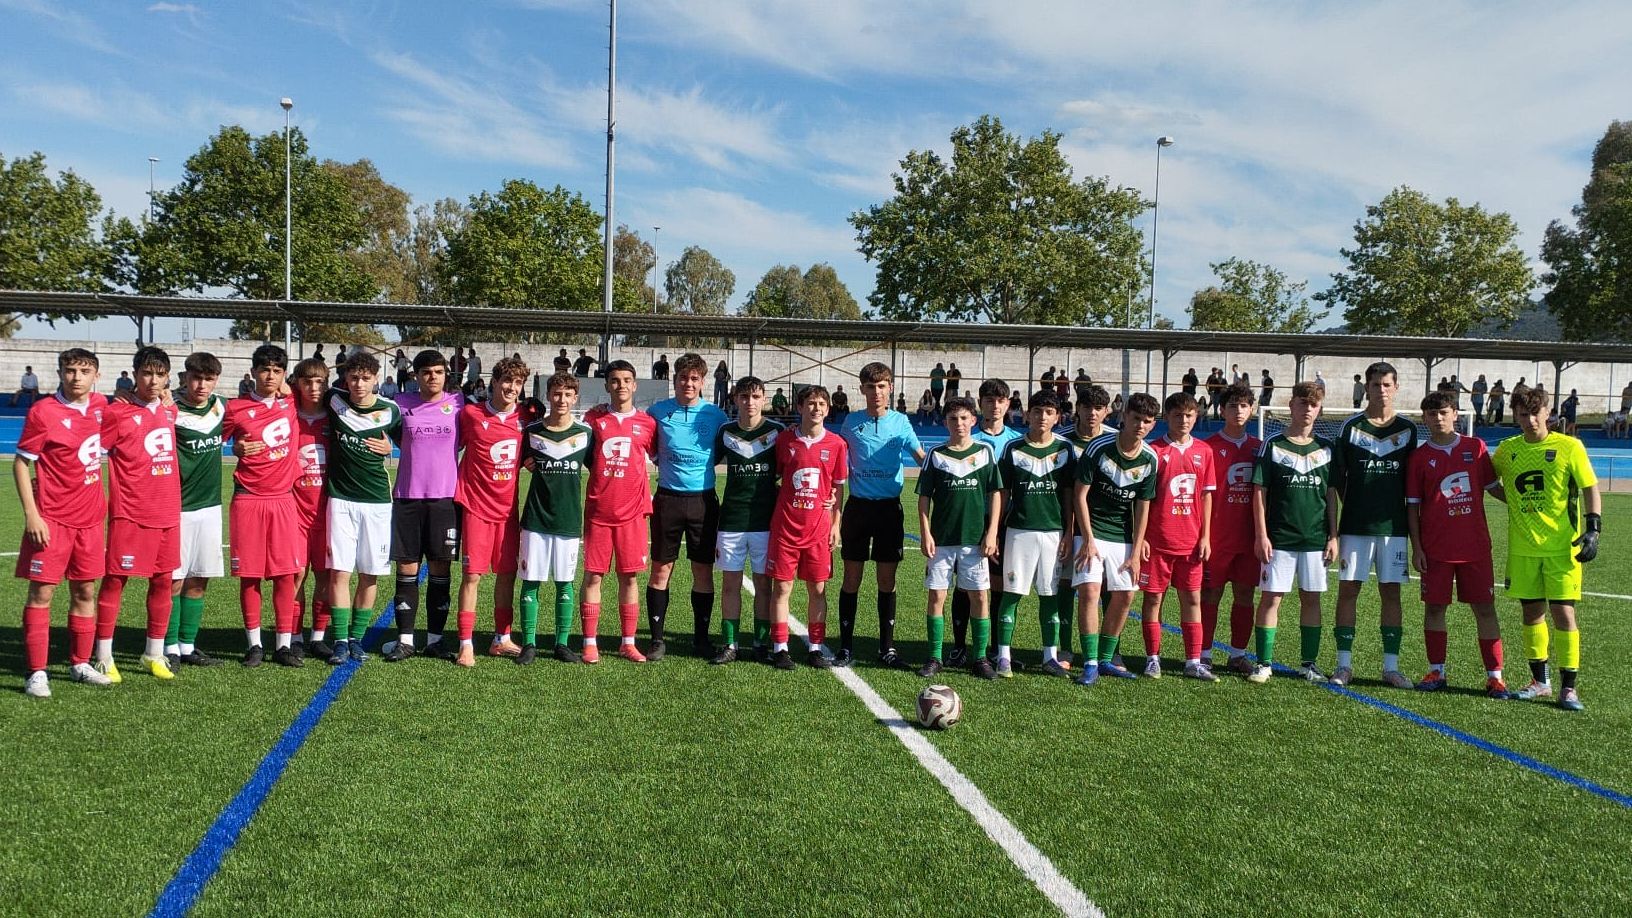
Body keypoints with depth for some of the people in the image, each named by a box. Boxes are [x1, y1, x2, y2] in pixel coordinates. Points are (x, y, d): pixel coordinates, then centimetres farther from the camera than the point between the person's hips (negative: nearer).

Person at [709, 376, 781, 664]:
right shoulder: (726, 432, 4)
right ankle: (729, 644, 11)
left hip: (766, 520, -1)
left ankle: (762, 642, 15)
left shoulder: (777, 432, -1)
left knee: (763, 583, 5)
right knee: (730, 583, 4)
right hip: (731, 519, 1)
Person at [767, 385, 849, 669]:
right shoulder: (784, 439, 0)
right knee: (781, 587, 2)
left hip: (819, 527, 1)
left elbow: (838, 487, 7)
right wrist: (773, 512, 3)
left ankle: (816, 648, 16)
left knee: (818, 588, 6)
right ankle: (780, 648, 10)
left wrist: (836, 523, 4)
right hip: (785, 525, -1)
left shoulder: (836, 444, 2)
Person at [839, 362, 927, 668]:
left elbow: (922, 458, -1)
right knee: (852, 579, 3)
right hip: (858, 506, 0)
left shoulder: (900, 422, 2)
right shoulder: (851, 421, 3)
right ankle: (846, 646, 12)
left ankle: (887, 648, 13)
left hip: (889, 508, 0)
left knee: (887, 579, 5)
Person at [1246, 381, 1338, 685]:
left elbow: (1331, 495, 12)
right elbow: (1260, 492, -3)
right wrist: (1261, 535, -8)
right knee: (1270, 597, -2)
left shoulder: (1325, 448, 9)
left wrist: (1333, 536, 7)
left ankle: (1309, 663, 17)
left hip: (1316, 538, 3)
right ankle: (1264, 663, 5)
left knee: (1311, 598, 8)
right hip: (1279, 538, -3)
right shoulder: (1272, 445, -1)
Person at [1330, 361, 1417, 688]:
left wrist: (1410, 524, 8)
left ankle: (1391, 666, 12)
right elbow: (1337, 479, 6)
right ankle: (1344, 664, 7)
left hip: (1393, 526, 2)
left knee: (1391, 593, 5)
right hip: (1355, 526, -1)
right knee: (1348, 590, -1)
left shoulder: (1408, 430, 7)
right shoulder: (1350, 428, 2)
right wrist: (1354, 508, 2)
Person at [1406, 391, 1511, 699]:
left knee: (1485, 608, 1)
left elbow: (1493, 486, 14)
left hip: (1475, 544, 0)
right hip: (1436, 547, 0)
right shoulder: (1420, 457, 2)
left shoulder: (1476, 447, 4)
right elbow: (1413, 505, 2)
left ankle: (1494, 676, 6)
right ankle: (1436, 671, 14)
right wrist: (1416, 547, -2)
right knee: (1434, 607, 3)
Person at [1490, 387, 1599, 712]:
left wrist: (1592, 528, -14)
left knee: (1563, 612, -6)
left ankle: (1568, 687, 2)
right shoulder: (1507, 450, 6)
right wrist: (1515, 500, 8)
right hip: (1522, 547, 4)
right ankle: (1540, 681, 22)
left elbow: (1590, 489, -3)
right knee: (1531, 611, 10)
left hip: (1562, 546, -3)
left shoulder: (1569, 447, -4)